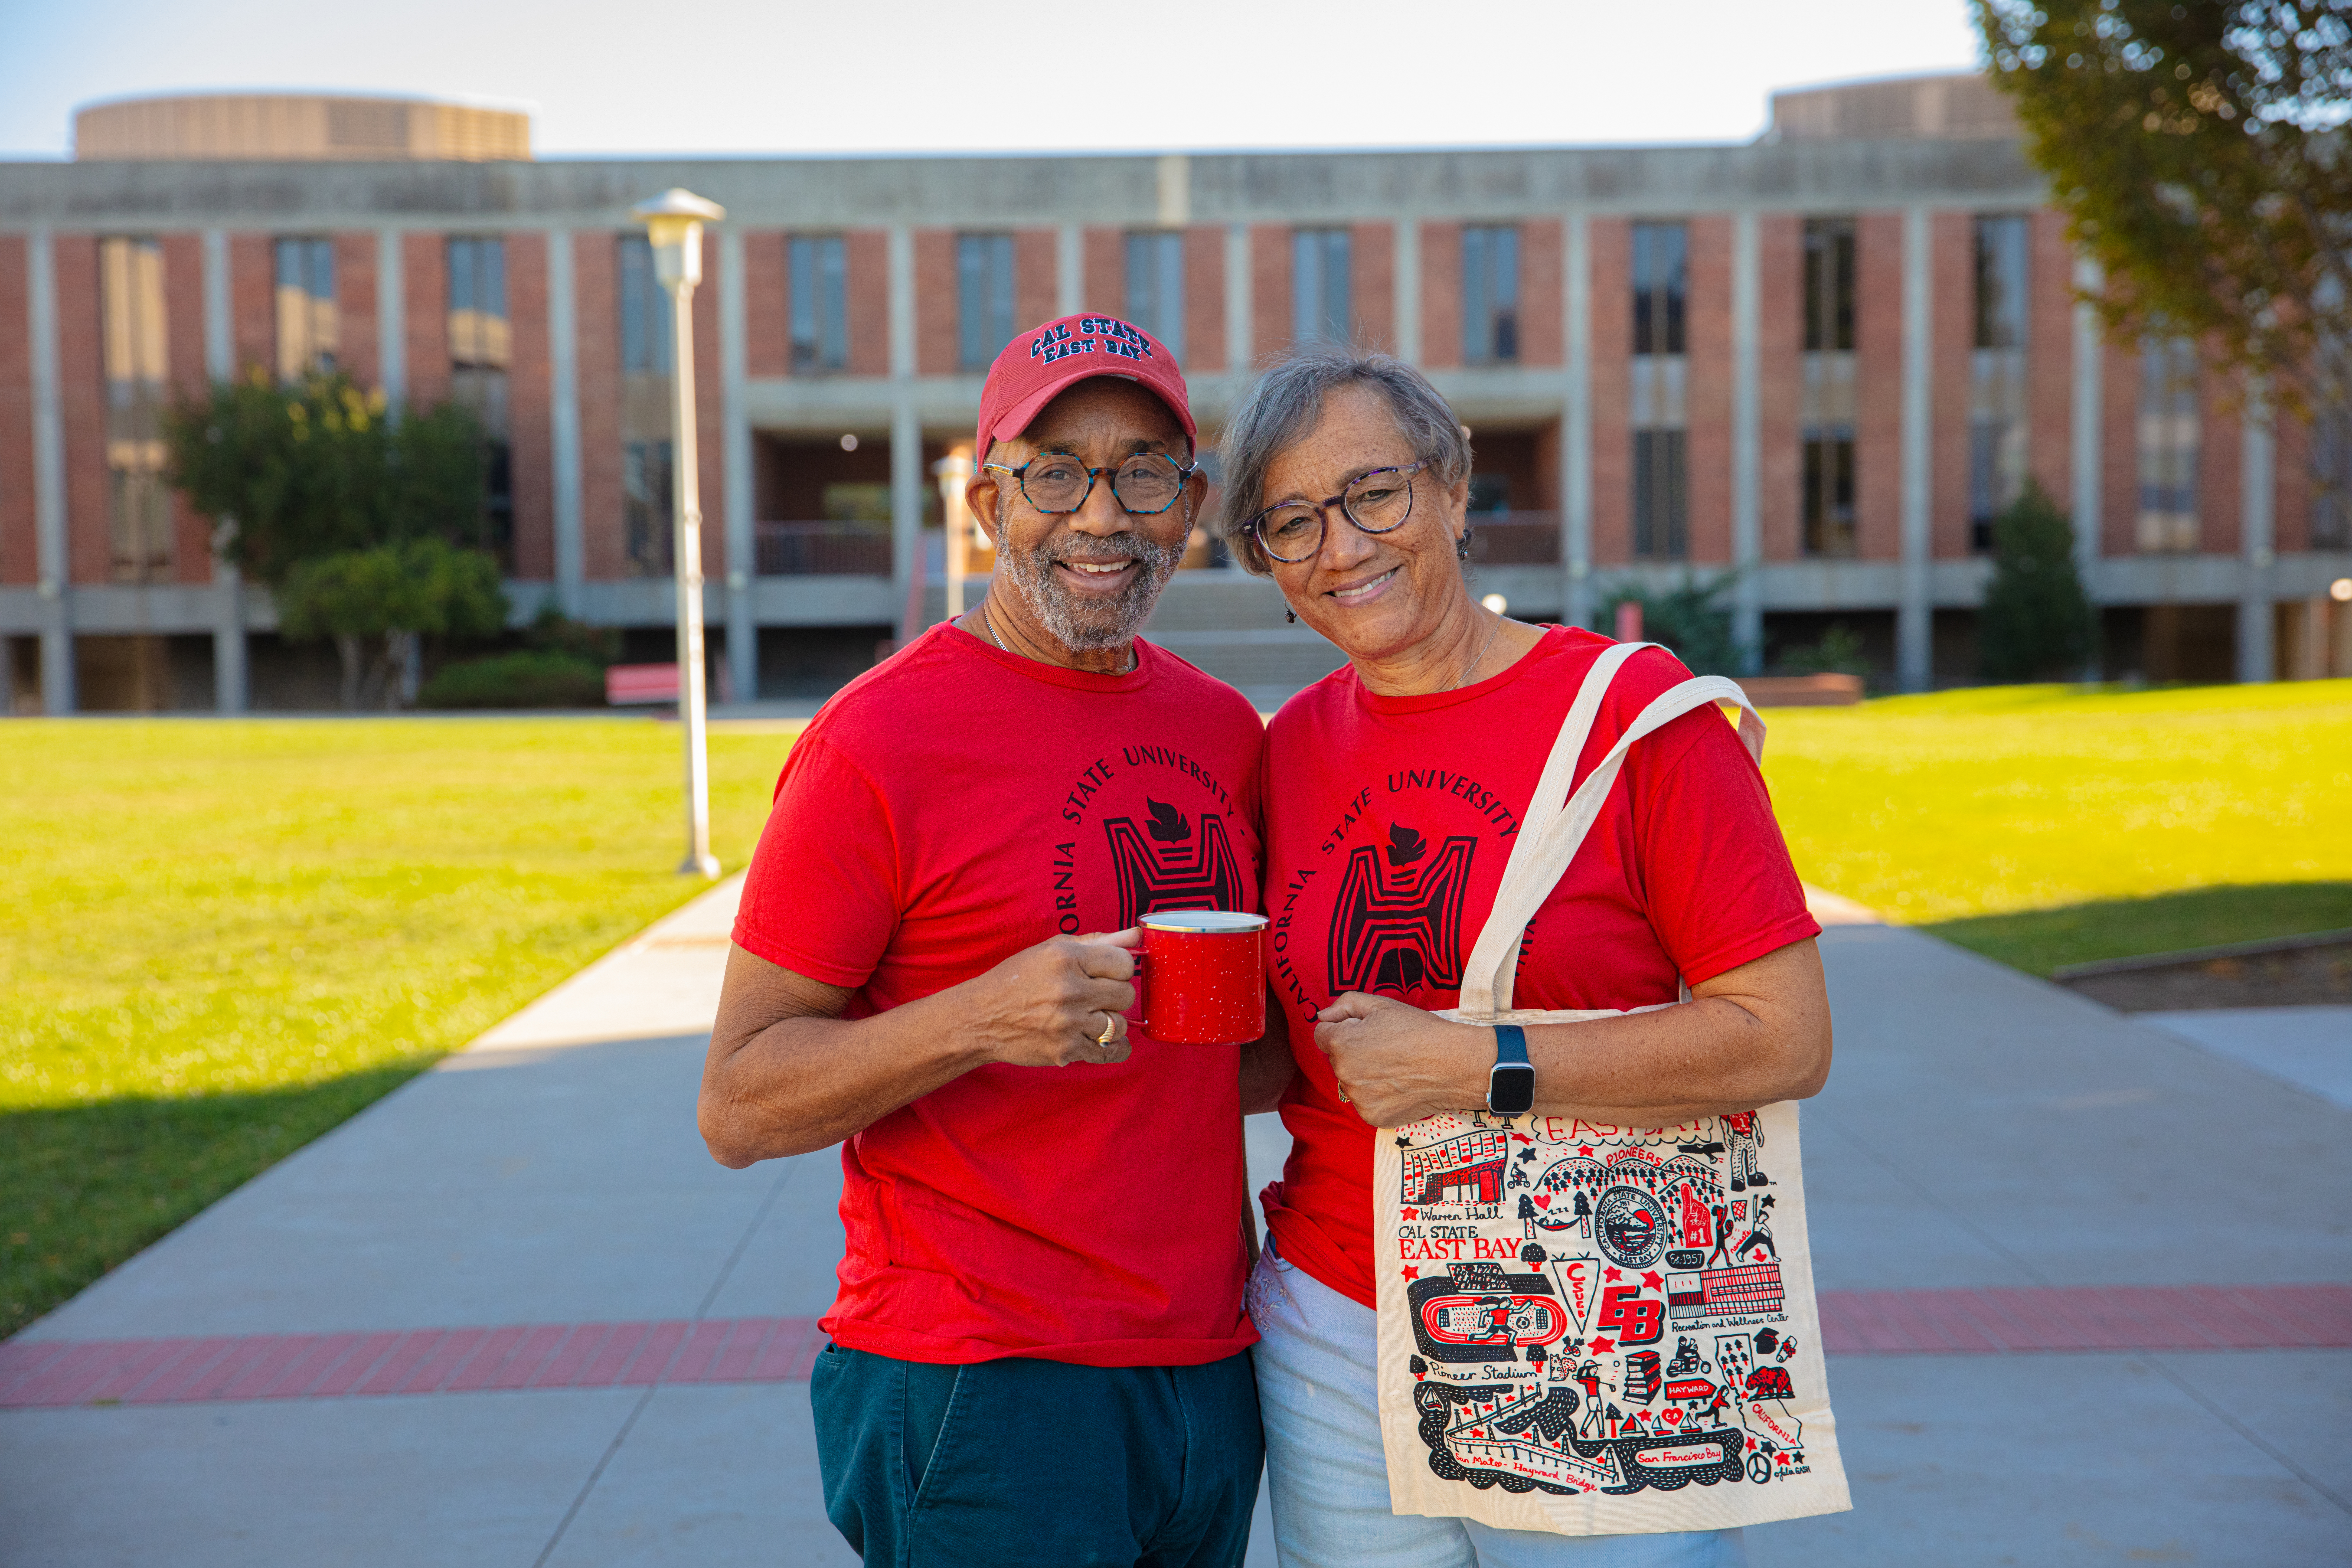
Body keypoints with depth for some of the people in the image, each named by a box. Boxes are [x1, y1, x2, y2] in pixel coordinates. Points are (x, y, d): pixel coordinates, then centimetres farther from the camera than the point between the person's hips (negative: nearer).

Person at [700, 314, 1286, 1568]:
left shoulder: (1224, 731, 8)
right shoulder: (879, 741, -12)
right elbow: (738, 1108, -12)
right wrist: (980, 1019, -25)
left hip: (1210, 1372, 7)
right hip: (982, 1399, -6)